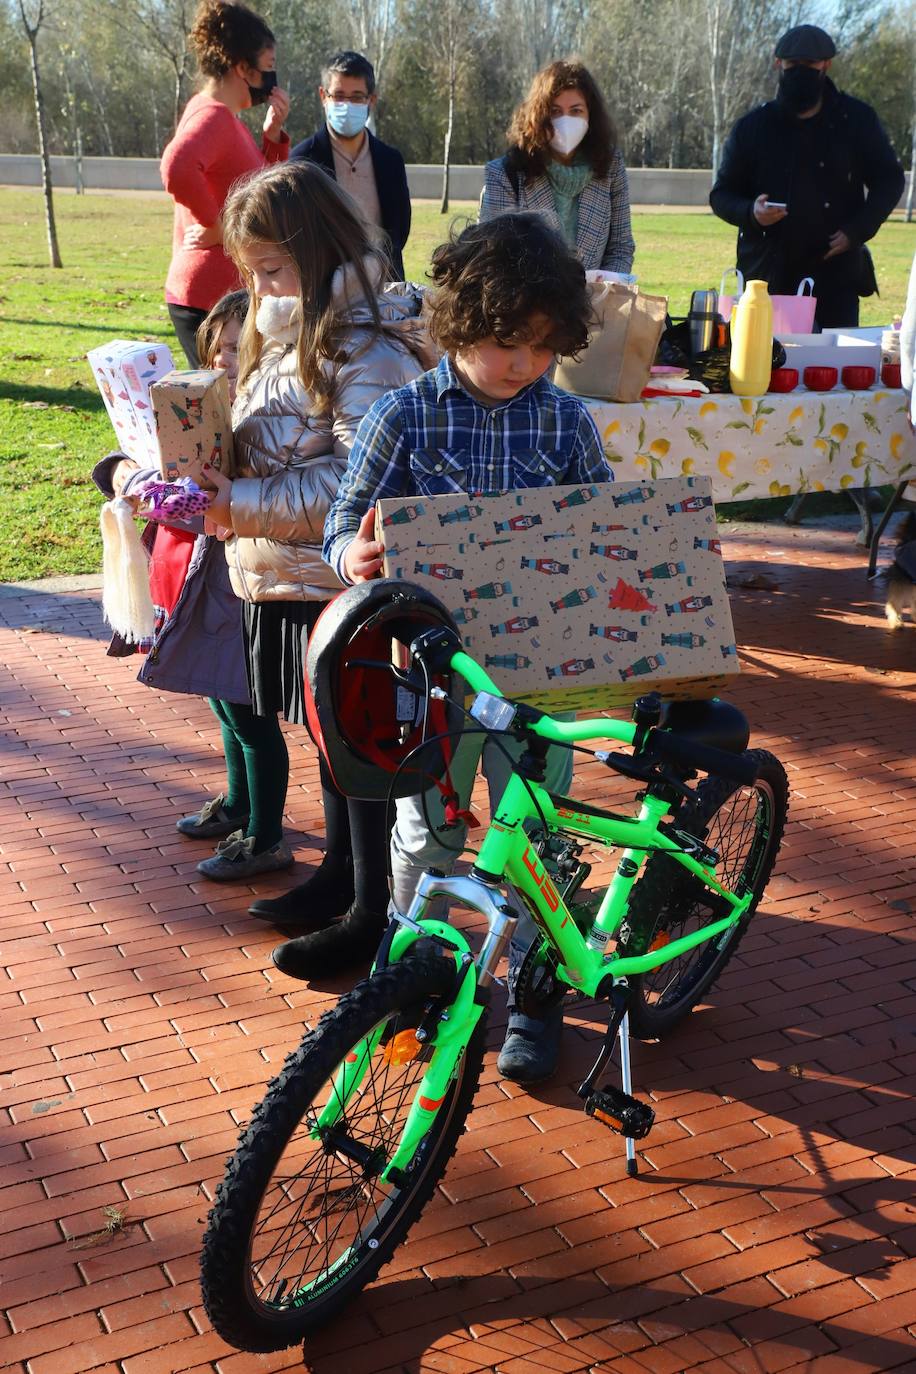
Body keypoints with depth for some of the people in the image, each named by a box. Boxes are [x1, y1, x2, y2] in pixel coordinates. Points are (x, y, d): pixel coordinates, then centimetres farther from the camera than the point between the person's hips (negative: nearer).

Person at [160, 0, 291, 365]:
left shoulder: (226, 117, 14)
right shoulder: (213, 117, -16)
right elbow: (177, 168, -37)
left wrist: (273, 133, 7)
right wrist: (216, 226, -24)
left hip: (227, 293, 10)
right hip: (212, 298, -10)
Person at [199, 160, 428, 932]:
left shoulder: (368, 349, -18)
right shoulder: (283, 335, 11)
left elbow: (357, 482, -26)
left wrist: (245, 505, -26)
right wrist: (211, 479, 3)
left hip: (344, 586, -9)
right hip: (283, 582, 9)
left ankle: (375, 912, 16)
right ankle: (341, 872, 37)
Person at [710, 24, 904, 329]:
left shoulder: (856, 119, 4)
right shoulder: (752, 127, 5)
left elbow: (889, 180, 10)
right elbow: (721, 194, 9)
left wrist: (857, 230, -5)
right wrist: (750, 212, -14)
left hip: (836, 279, 0)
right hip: (766, 276, 0)